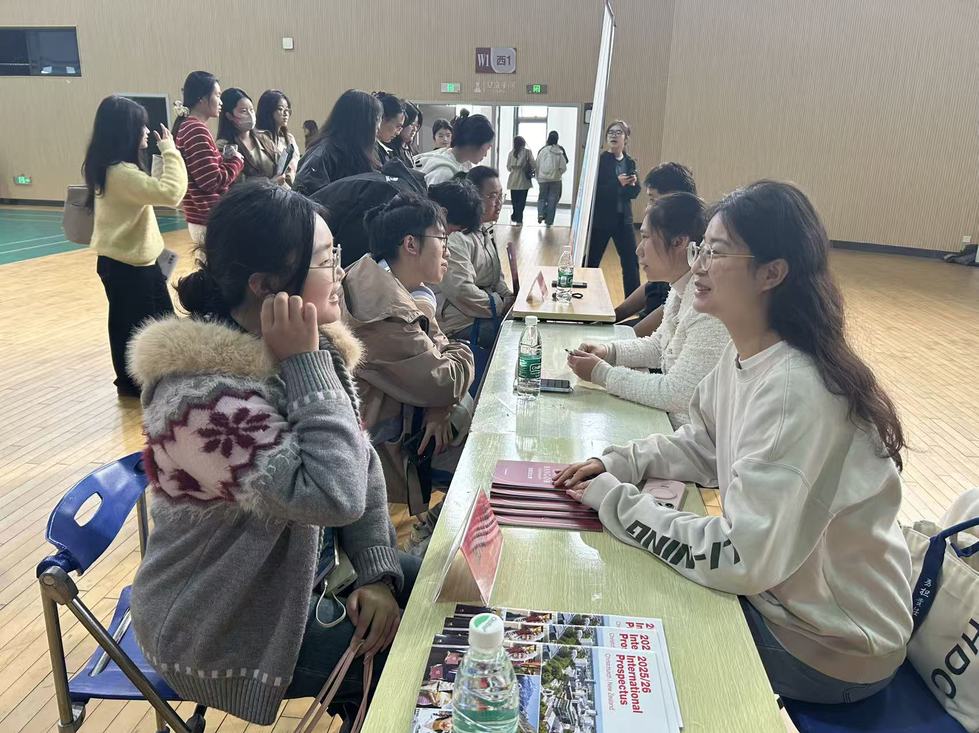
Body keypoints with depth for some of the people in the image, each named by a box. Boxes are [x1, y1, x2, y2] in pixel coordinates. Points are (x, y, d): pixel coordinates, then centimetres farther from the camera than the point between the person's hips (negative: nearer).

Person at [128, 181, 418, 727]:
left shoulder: (312, 346, -6)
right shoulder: (203, 394, -31)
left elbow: (360, 464, -1)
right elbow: (335, 494, -34)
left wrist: (377, 572, -9)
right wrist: (307, 366, -30)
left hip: (297, 577, 7)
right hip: (227, 630, -7)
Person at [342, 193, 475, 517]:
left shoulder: (407, 290, 2)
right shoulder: (385, 311, -28)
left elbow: (439, 347, 3)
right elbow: (444, 383, -25)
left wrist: (440, 409, -13)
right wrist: (464, 355, -3)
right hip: (379, 442, -8)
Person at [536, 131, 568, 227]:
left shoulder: (542, 150, -5)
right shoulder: (560, 151, -8)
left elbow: (537, 165, 0)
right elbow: (563, 167, -7)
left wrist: (538, 178, 12)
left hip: (543, 178, 1)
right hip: (555, 179, -1)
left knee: (542, 197, 16)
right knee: (552, 199, 8)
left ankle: (541, 214, -6)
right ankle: (549, 221, 10)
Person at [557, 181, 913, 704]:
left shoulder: (795, 394, -33)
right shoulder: (745, 355, -5)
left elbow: (742, 558, -32)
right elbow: (702, 446, 10)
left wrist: (617, 503, -23)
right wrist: (619, 464, -5)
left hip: (828, 646, -7)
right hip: (771, 590, 7)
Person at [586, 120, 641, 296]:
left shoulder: (630, 163, 8)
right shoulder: (599, 160, -7)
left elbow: (635, 192, 6)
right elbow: (592, 190, -16)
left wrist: (631, 185, -16)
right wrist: (617, 184, -23)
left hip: (623, 219, 5)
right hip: (601, 219, -4)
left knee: (631, 262, 5)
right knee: (591, 261, 4)